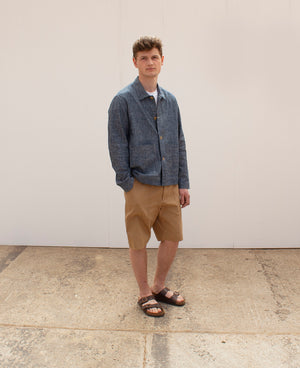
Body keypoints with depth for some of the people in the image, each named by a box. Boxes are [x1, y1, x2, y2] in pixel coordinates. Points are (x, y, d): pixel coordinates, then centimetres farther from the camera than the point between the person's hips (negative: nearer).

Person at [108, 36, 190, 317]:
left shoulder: (170, 100, 11)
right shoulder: (123, 100, -6)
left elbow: (179, 143, 12)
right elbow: (117, 146, -7)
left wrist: (183, 183, 8)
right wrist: (127, 185, -10)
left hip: (169, 186, 5)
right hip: (141, 186, -5)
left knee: (172, 239, 12)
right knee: (138, 243, 7)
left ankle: (159, 286, 33)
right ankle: (145, 294, 27)